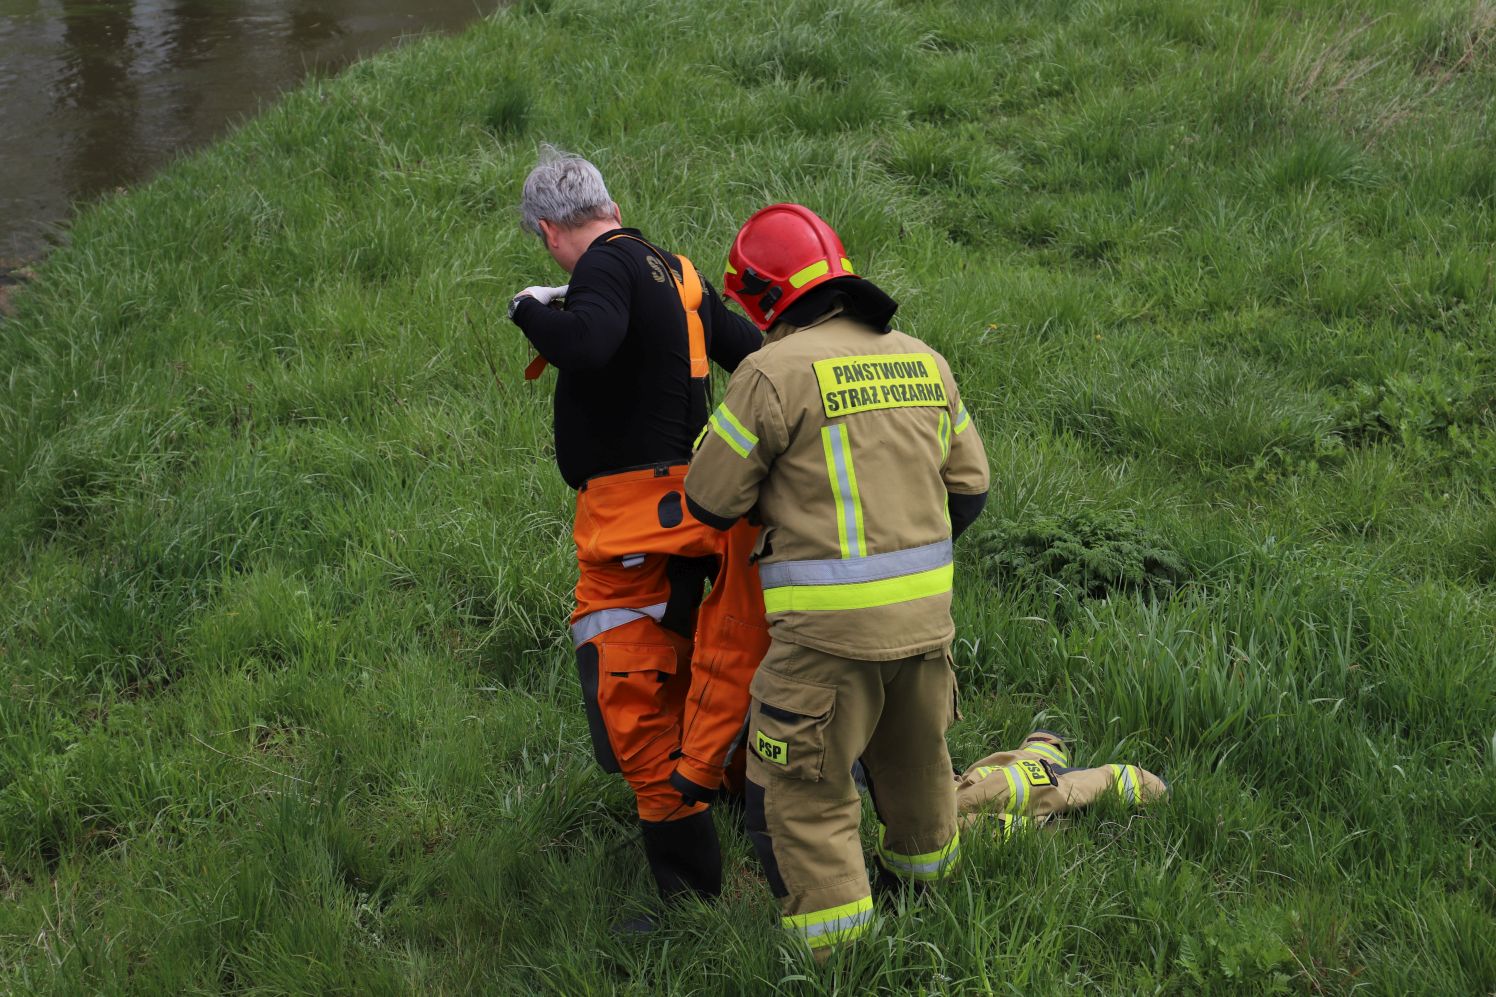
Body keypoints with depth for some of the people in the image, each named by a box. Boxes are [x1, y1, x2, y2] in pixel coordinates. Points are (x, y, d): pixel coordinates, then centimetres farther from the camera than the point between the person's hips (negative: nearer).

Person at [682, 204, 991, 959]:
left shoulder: (775, 372, -12)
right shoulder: (923, 361, 8)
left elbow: (711, 503, -6)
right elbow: (968, 486, 14)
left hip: (831, 625, -7)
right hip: (926, 610, 7)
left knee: (804, 792, 5)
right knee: (913, 760, 29)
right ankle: (926, 877, 51)